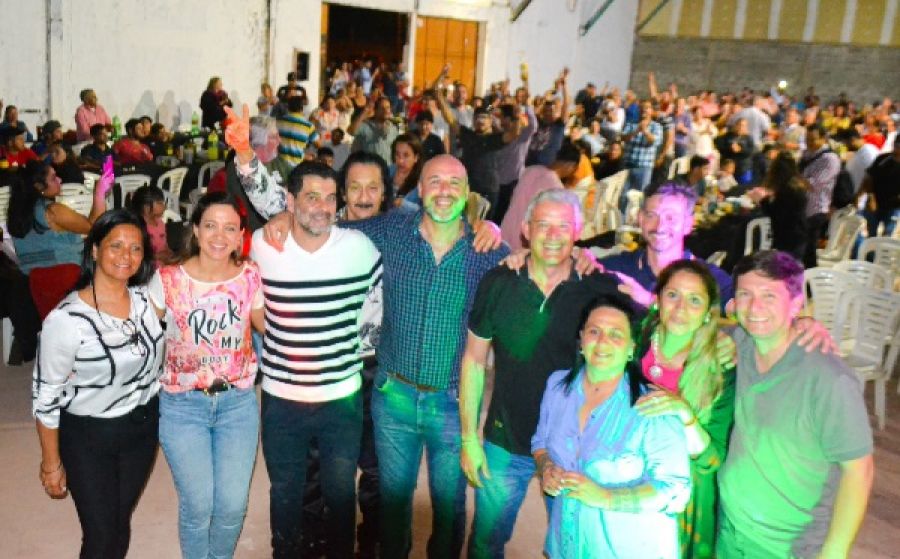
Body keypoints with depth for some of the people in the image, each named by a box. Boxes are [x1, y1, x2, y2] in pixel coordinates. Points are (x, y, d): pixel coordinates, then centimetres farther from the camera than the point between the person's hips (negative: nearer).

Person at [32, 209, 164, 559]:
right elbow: (45, 396, -13)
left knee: (121, 521, 20)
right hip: (87, 437, -4)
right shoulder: (67, 319, -23)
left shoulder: (147, 298, -7)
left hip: (143, 428, 5)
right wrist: (51, 463, -8)